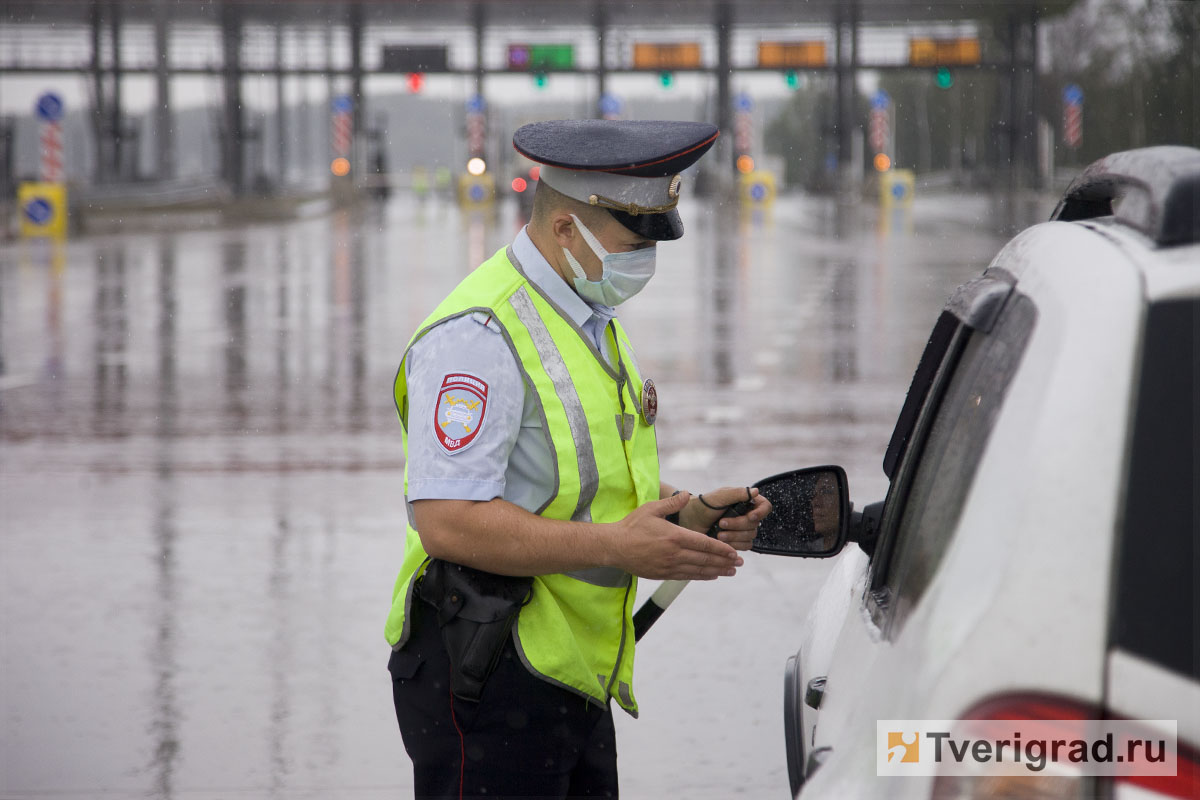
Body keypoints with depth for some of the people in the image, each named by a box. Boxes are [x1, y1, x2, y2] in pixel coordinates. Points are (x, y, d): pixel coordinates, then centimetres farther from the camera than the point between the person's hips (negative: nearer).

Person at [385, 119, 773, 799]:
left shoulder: (594, 322, 16)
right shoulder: (478, 335, -17)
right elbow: (448, 522, -25)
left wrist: (685, 515, 4)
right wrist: (617, 546, -25)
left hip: (574, 679, 9)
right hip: (486, 682, -9)